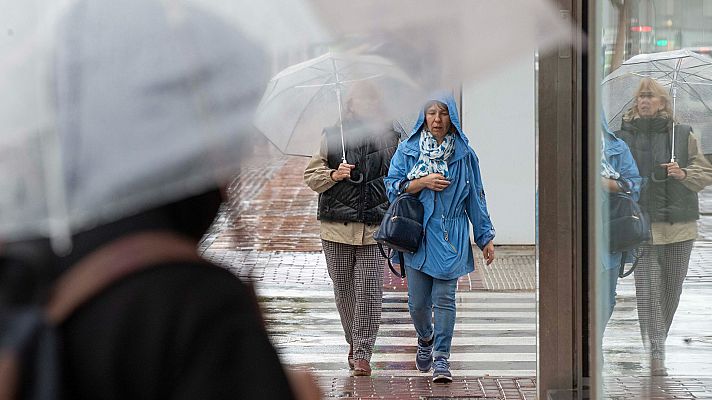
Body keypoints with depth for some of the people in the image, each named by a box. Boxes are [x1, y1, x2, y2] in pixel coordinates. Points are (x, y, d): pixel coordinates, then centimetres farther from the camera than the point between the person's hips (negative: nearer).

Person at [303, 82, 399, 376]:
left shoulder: (390, 137, 7)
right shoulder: (333, 136, 4)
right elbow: (311, 175, 5)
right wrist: (334, 175, -14)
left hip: (375, 228, 0)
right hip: (337, 227, 1)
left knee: (369, 292, -8)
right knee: (344, 291, 9)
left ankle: (362, 352, -3)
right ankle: (354, 342, 28)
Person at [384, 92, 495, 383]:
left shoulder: (463, 153, 5)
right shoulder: (408, 150, 4)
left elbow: (475, 197, 9)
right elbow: (391, 186, 2)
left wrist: (485, 237, 8)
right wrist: (422, 182, -13)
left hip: (451, 237, -1)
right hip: (417, 236, 1)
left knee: (444, 299, -7)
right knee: (417, 302, 3)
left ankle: (441, 358, -1)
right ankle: (425, 339, 34)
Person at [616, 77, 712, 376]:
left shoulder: (682, 135, 5)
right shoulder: (624, 136, 3)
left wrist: (684, 174, -11)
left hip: (679, 225, 2)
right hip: (643, 226, -2)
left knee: (672, 289, 9)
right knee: (648, 289, -11)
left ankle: (659, 339, 28)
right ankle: (656, 353, -12)